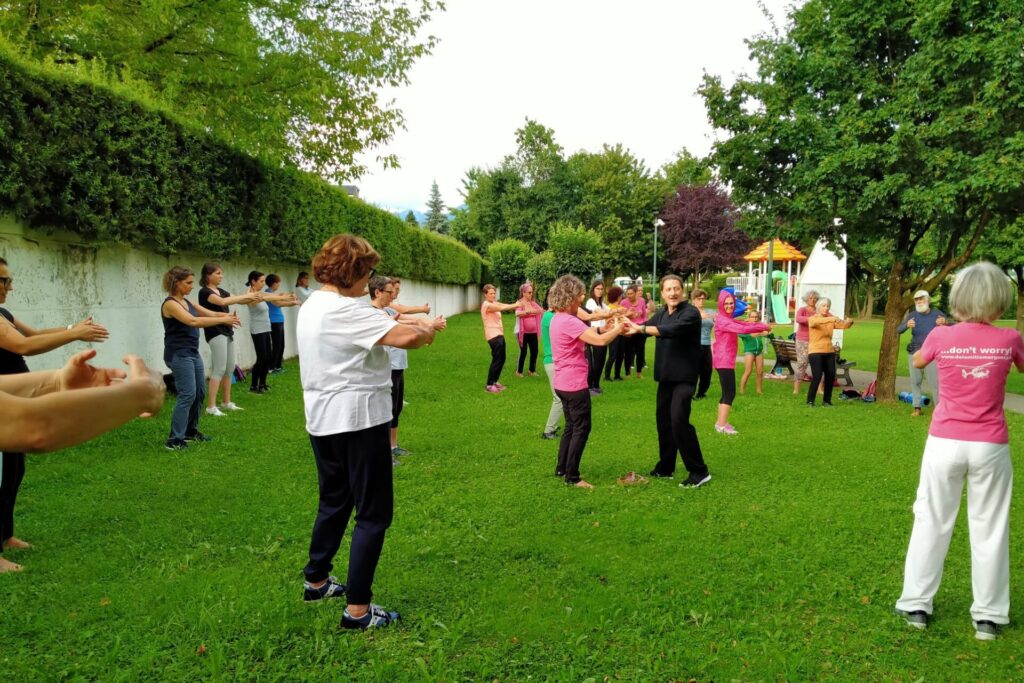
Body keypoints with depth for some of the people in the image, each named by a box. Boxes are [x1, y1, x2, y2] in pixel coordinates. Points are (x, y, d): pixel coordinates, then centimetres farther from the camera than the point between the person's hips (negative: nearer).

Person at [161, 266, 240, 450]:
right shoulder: (170, 304, -15)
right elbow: (193, 321, -28)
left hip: (192, 353, 9)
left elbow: (208, 313, 10)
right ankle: (174, 440, -7)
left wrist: (227, 316, -11)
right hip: (178, 355, -9)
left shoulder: (186, 301, 12)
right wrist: (222, 320, -28)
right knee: (187, 394, -12)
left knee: (200, 392, 14)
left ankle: (190, 431, 28)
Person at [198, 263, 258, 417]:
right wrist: (245, 296, -23)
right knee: (219, 369, -10)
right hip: (216, 333, -8)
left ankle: (226, 402, 21)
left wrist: (252, 298, -9)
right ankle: (211, 406, -7)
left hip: (228, 332, 8)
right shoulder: (204, 292, -10)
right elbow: (222, 302, -26)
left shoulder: (221, 291, 15)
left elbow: (236, 300, 10)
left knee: (230, 368, 11)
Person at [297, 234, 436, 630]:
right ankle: (358, 608, 5)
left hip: (322, 420, 10)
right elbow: (406, 337, -27)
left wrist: (408, 327, 4)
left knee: (333, 503, 24)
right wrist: (426, 330, -6)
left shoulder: (312, 306, 10)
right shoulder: (346, 310, -20)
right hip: (358, 420, -9)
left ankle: (317, 581, 37)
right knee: (373, 514, 0)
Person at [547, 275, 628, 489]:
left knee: (571, 426, 20)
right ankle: (572, 477, 6)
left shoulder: (559, 319, 10)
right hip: (575, 384, -10)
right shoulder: (568, 321, -22)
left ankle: (562, 468, 28)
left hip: (564, 383, 10)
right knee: (581, 428, 0)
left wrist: (610, 329, 4)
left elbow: (589, 333, 15)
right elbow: (600, 341, -26)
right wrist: (617, 329, -8)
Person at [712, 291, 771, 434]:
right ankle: (722, 424, -7)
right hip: (724, 361, -10)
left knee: (727, 392, 15)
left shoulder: (728, 319, 17)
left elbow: (745, 324, 11)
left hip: (726, 360, 10)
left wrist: (763, 326, -4)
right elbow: (742, 329, -23)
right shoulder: (722, 320, -15)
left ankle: (720, 422, 21)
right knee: (729, 393, -8)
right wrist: (763, 327, -16)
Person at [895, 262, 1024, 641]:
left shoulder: (942, 336, -8)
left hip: (945, 443, 0)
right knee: (990, 529, 11)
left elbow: (917, 361, 14)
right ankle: (988, 616, 19)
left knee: (932, 522, 11)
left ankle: (916, 604, 19)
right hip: (990, 446, 0)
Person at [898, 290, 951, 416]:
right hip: (914, 353, 2)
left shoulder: (937, 314, -1)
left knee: (935, 382, -5)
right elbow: (898, 330, -10)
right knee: (915, 381, 6)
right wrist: (907, 325, -33)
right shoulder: (912, 315, 2)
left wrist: (946, 323, -30)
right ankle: (917, 408, 16)